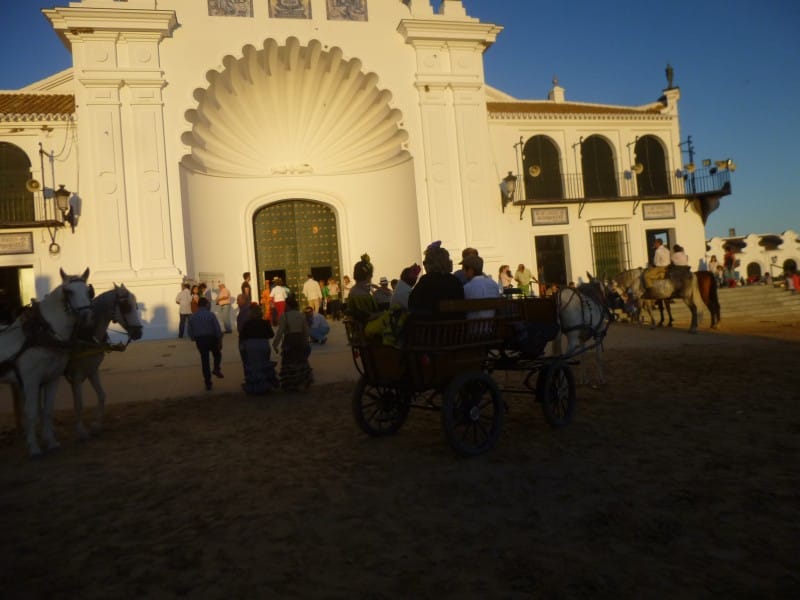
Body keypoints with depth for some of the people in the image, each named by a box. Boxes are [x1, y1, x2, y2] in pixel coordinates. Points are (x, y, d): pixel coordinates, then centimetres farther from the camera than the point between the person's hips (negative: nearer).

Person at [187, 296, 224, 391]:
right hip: (211, 338, -3)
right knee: (217, 355, 21)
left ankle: (208, 383, 11)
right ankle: (217, 369, -5)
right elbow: (218, 330, -11)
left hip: (200, 340, 3)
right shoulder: (211, 315, -8)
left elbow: (190, 332, 7)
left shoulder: (192, 317, 5)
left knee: (204, 360, 10)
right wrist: (220, 341, -4)